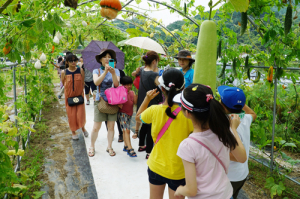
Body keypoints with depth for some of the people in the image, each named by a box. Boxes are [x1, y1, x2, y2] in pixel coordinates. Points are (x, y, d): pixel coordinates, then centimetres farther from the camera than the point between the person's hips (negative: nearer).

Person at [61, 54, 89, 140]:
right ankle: (73, 132, 24)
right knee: (71, 115, 7)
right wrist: (71, 90, -1)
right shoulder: (64, 72, -5)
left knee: (81, 114, -1)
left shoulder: (81, 71, -4)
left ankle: (83, 127, 28)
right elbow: (64, 84, 4)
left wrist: (81, 93, -3)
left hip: (79, 95, 0)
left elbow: (82, 83, 2)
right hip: (69, 96, 0)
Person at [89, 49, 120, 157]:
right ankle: (92, 147, 23)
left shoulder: (116, 71, 3)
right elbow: (96, 82, -18)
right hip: (100, 101, -1)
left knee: (111, 126, 6)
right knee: (96, 127, 1)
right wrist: (105, 71, -29)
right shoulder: (97, 71, 2)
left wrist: (113, 73, -31)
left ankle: (109, 147, 24)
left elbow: (116, 84, -14)